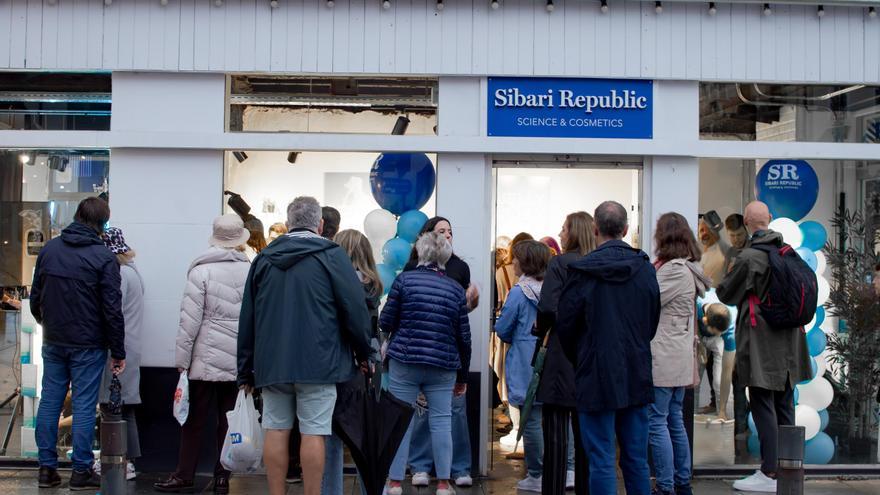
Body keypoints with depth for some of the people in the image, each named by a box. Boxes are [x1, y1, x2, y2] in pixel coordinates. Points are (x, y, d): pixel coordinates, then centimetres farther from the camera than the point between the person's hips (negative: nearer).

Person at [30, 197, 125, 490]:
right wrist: (118, 352, -6)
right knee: (84, 406, 2)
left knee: (49, 402, 11)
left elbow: (35, 297, 11)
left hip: (53, 342, 5)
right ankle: (81, 471, 7)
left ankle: (47, 467, 16)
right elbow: (112, 309, -13)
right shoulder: (103, 257, -12)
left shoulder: (48, 249, 3)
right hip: (88, 345, -4)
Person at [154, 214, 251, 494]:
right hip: (240, 361, 3)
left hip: (206, 359, -3)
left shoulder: (201, 271, -8)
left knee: (195, 419, 7)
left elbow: (190, 320, -9)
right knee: (229, 420, 9)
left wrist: (182, 359, -2)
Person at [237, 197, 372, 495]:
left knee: (276, 431, 7)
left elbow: (247, 318, 13)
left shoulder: (263, 259, 12)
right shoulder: (331, 255, -2)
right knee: (313, 433, -2)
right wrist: (363, 354, 8)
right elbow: (356, 310, -5)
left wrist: (246, 370, 18)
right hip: (318, 364, -4)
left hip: (271, 364, 4)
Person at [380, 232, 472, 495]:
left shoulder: (404, 279, -1)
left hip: (404, 360, -1)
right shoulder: (456, 289, 7)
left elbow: (385, 322, -2)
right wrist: (463, 376, 17)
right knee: (441, 421, 6)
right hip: (443, 366, 2)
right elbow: (463, 337, 8)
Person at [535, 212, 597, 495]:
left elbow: (548, 307, -16)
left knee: (556, 428, -1)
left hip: (562, 354, -5)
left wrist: (540, 333, 1)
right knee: (584, 428, 13)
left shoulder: (560, 263, -8)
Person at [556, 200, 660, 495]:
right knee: (637, 461, 14)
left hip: (597, 377, -4)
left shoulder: (582, 271, -12)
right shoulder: (645, 268, 2)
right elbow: (653, 320, 11)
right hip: (637, 375, 4)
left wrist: (578, 360, 13)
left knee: (602, 463, 2)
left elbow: (565, 325, -4)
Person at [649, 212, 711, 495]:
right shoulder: (687, 268, 14)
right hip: (679, 357, 10)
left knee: (657, 422, -5)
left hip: (662, 357, -10)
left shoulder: (673, 270, -15)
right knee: (675, 421, 15)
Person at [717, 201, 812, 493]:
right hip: (788, 343, 7)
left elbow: (725, 294, -5)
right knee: (784, 406, 14)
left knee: (763, 406, -2)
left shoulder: (748, 257, -17)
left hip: (760, 343, -7)